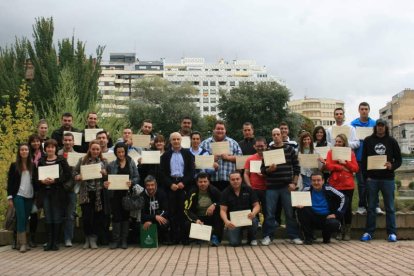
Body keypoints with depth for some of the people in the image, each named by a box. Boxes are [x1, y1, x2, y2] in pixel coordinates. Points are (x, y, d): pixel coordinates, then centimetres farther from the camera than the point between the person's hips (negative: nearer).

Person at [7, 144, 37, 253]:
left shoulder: (32, 166, 7)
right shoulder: (14, 166, 1)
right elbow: (10, 182, 1)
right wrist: (10, 197, -5)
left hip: (30, 196, 3)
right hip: (18, 196, -3)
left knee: (26, 219, 4)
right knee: (21, 218, -10)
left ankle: (20, 241, 13)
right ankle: (23, 243, -9)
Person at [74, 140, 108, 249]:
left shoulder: (104, 162, 7)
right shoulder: (82, 160, 6)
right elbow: (74, 172, 6)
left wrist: (105, 173, -14)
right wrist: (78, 177, -14)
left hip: (99, 193, 0)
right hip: (86, 193, 0)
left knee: (97, 216, 3)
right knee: (86, 216, 0)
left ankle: (93, 239, 14)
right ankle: (87, 239, 17)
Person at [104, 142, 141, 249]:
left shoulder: (131, 163, 3)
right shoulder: (111, 165, 3)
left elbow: (137, 177, 0)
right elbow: (108, 178, 4)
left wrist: (131, 182, -19)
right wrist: (105, 184, -17)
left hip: (127, 193, 0)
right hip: (115, 194, 0)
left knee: (125, 216, 6)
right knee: (116, 216, 0)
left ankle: (124, 240, 12)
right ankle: (116, 240, 7)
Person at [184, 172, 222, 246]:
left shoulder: (214, 191, -6)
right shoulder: (192, 192, -7)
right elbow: (187, 209, -10)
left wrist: (215, 205, -28)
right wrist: (196, 220, -27)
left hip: (212, 218, 1)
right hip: (198, 218, 0)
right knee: (187, 224, -31)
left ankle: (215, 237, -21)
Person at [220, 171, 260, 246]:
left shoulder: (248, 189, -2)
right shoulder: (226, 192, -3)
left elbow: (257, 205, -3)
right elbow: (223, 210, -8)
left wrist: (253, 213, -27)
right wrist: (226, 221, -29)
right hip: (233, 221, -1)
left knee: (254, 221, -35)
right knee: (234, 242, -22)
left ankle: (252, 238, -1)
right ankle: (238, 232, 16)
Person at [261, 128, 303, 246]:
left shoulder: (290, 149, 4)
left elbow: (296, 167, 3)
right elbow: (262, 169, 5)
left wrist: (294, 183, -4)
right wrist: (269, 169, -17)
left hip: (287, 186, 0)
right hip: (271, 187, 0)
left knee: (290, 212, 5)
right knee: (270, 213, 3)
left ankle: (294, 236, 14)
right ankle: (267, 236, 12)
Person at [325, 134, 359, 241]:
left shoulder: (350, 153, 7)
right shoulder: (330, 152, 7)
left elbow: (356, 168, 0)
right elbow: (328, 166, -6)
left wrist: (345, 163, -13)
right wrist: (342, 167, -11)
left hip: (348, 185, 0)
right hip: (335, 185, 0)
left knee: (348, 208, 3)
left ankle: (347, 232, 13)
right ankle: (340, 231, 13)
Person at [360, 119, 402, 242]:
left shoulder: (392, 141, 5)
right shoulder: (368, 141, 5)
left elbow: (399, 159, 7)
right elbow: (364, 159, 5)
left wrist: (392, 166, -15)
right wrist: (366, 175, -5)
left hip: (388, 178, 0)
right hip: (372, 178, 0)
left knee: (390, 207, 5)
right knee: (371, 207, 6)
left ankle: (392, 232, 11)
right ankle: (369, 232, 12)